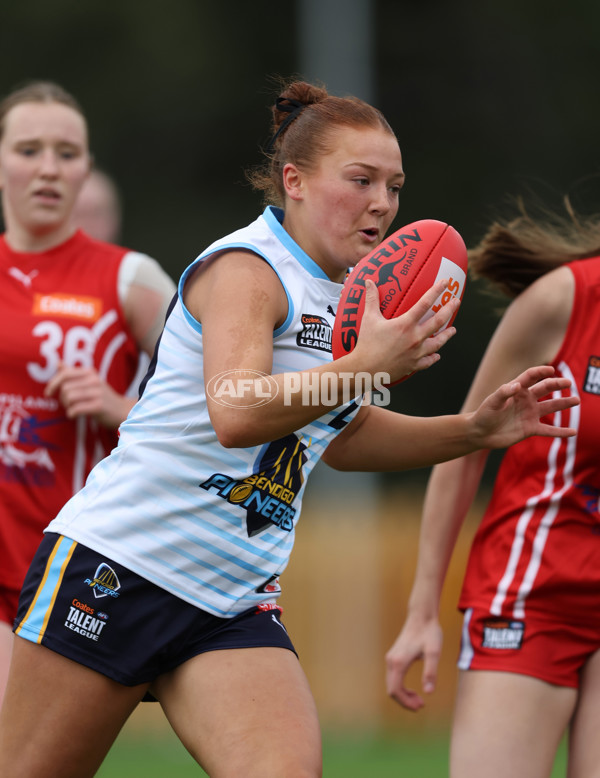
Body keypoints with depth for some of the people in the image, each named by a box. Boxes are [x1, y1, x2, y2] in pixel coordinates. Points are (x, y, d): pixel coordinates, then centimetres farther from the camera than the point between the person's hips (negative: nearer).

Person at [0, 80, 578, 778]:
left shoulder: (350, 297, 14)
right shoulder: (246, 268, -11)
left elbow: (340, 435, 29)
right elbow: (235, 416, -27)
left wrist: (476, 430, 17)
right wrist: (368, 366, -38)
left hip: (237, 606, 7)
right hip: (118, 564, -7)